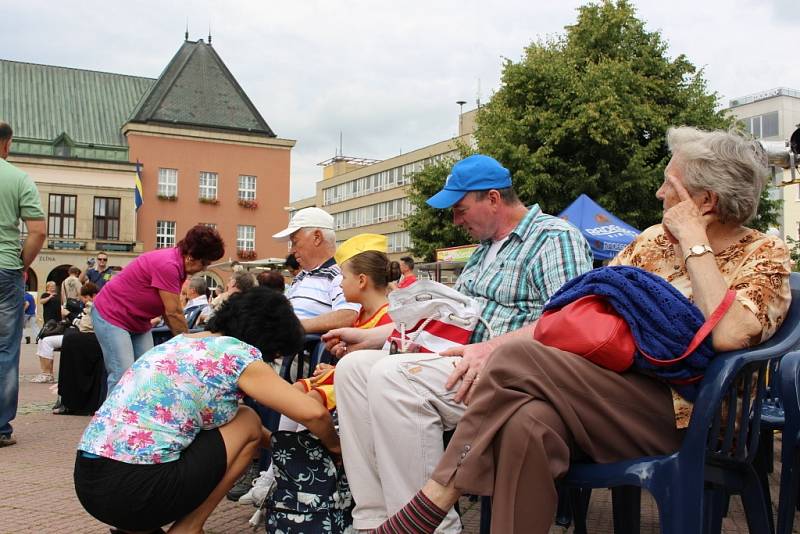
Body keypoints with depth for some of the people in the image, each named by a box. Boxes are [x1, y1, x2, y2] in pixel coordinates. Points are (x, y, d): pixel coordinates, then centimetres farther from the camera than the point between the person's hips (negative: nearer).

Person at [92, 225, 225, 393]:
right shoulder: (167, 265, -27)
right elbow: (174, 313, -23)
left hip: (138, 321, 9)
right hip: (111, 314, -9)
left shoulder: (176, 265, 1)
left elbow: (169, 312, 4)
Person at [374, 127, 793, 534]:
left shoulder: (765, 255, 2)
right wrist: (491, 348, -2)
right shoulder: (655, 239, 17)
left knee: (519, 357, -26)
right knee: (526, 423, -33)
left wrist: (694, 240, -12)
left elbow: (729, 334, -21)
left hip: (680, 411, -4)